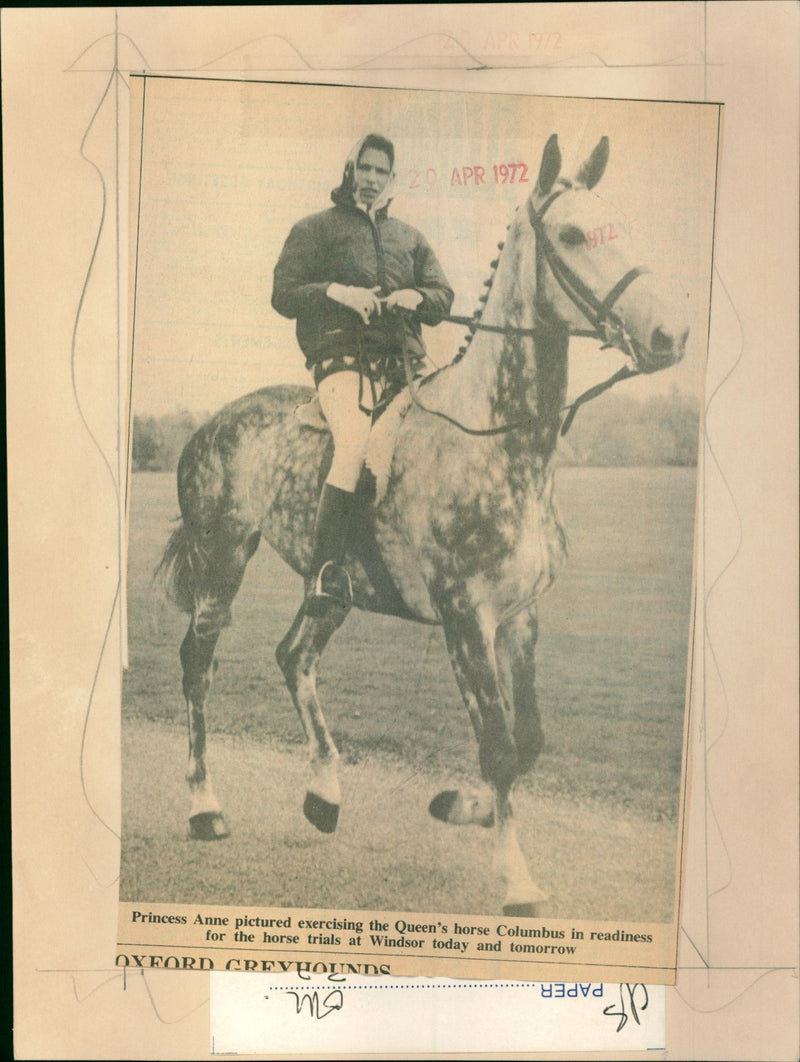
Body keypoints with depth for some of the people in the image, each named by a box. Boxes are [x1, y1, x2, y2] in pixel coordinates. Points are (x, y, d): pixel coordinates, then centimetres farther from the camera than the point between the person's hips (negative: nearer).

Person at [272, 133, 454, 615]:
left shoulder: (411, 237, 29)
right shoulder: (315, 228, 18)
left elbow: (444, 297, 21)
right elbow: (284, 294, 8)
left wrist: (416, 297, -3)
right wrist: (334, 292, -11)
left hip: (403, 360, 5)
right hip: (343, 355, -5)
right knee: (356, 445, -29)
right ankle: (326, 567, -25)